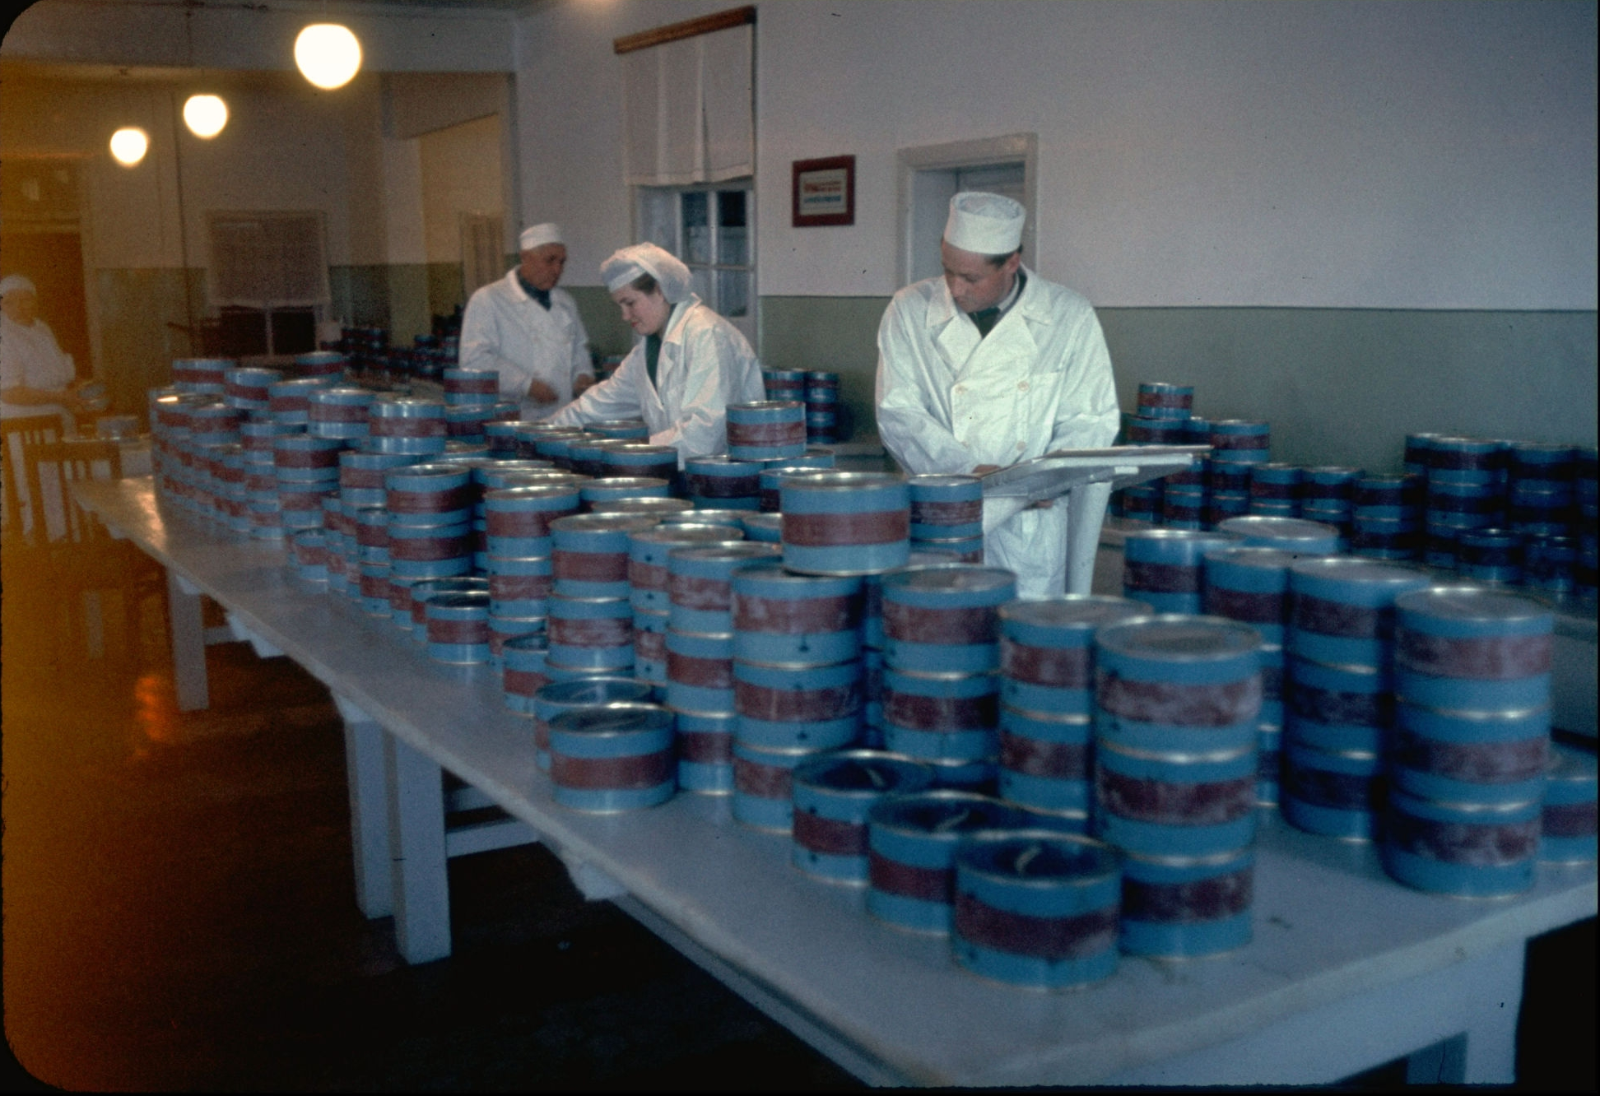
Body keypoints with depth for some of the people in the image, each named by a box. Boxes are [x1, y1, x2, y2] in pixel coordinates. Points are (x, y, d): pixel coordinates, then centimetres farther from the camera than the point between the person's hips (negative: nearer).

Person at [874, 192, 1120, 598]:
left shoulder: (1070, 318, 2)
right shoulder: (910, 312, 2)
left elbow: (1091, 421, 4)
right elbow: (897, 412, -4)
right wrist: (968, 469, -18)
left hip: (1030, 526, 0)